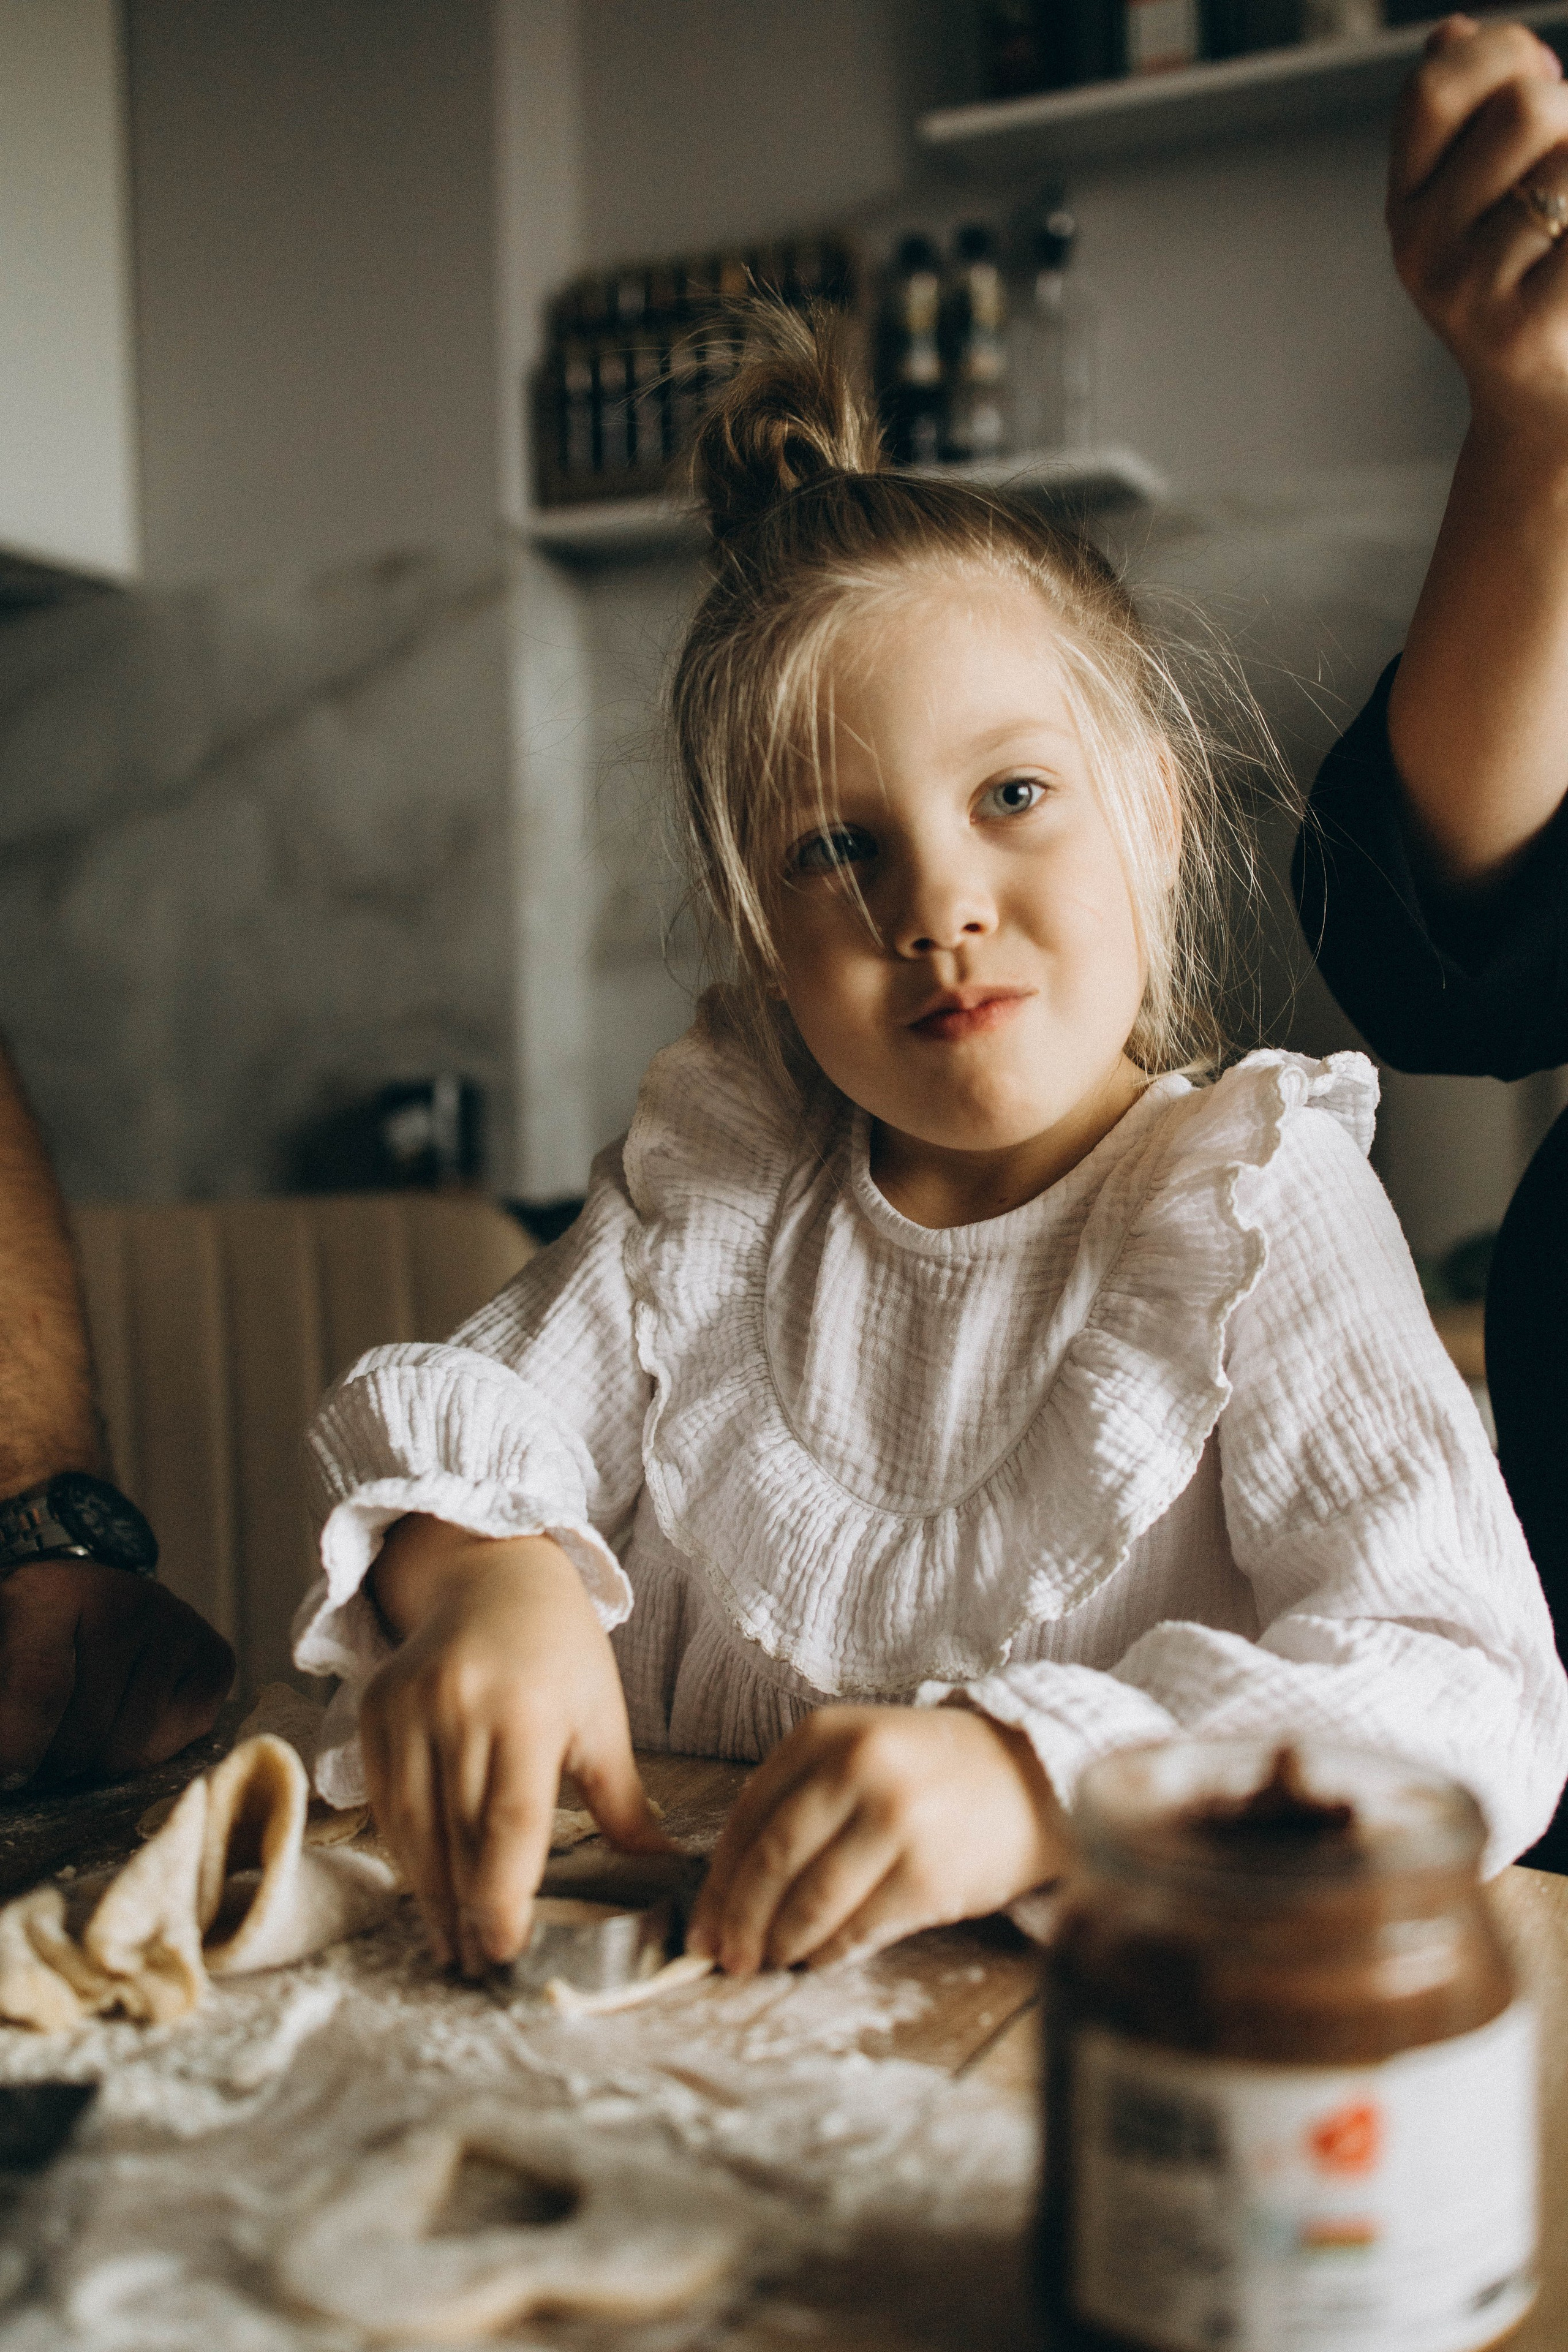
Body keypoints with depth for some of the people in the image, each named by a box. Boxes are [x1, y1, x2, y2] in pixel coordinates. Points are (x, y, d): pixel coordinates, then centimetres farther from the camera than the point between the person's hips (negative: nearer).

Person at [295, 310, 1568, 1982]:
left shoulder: (1256, 1217, -10)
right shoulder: (712, 1171, 4)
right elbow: (466, 1427, 2)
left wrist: (1035, 1780, -36)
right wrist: (481, 1576, -22)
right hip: (676, 1941, 4)